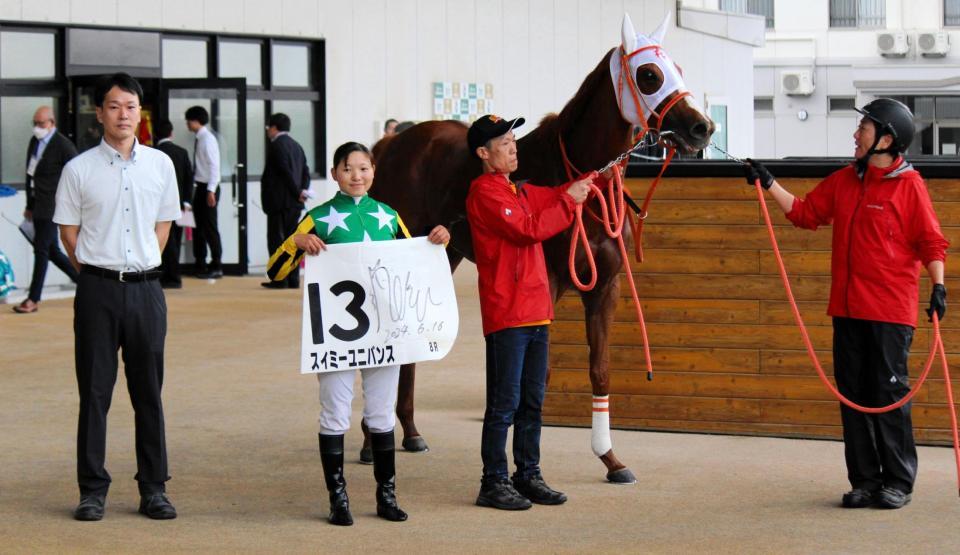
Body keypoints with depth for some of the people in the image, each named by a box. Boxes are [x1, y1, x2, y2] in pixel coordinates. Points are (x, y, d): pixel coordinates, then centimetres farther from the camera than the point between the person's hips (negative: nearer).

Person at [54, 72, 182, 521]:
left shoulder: (160, 165, 5)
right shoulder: (79, 169, -1)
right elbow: (69, 231, 5)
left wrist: (141, 268, 8)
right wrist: (95, 273, 2)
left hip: (145, 286, 2)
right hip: (97, 287, -2)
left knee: (148, 389, 7)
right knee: (94, 389, 1)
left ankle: (153, 488, 14)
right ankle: (92, 489, 8)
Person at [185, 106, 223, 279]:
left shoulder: (208, 139, -14)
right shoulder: (199, 139, 12)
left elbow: (214, 166, -19)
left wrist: (211, 191, -22)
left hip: (208, 188, -9)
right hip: (200, 187, 9)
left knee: (209, 227, -4)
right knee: (199, 226, 13)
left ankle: (216, 267, 2)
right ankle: (200, 265, 22)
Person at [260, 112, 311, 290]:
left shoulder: (276, 145, -10)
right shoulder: (296, 146, 16)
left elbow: (285, 171, -17)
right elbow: (305, 172, 11)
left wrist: (298, 192, -11)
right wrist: (303, 190, -1)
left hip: (279, 201, -8)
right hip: (295, 202, 8)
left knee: (276, 239, -5)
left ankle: (279, 279, -8)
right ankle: (293, 279, 8)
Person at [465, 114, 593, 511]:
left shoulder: (519, 191, 20)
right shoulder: (485, 191, -9)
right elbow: (528, 229, -17)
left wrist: (593, 180, 6)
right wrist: (568, 201, -10)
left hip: (535, 311, 9)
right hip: (506, 313, -9)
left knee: (532, 401, 12)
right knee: (504, 403, -6)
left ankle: (528, 475, 18)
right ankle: (494, 484, -1)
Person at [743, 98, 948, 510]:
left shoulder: (909, 184, -4)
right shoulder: (843, 181, 13)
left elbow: (930, 241, -6)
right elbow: (805, 213, 20)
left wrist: (938, 285, -17)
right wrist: (768, 184, 15)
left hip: (891, 311, -6)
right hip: (847, 309, 6)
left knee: (890, 394, -3)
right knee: (852, 394, 6)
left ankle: (898, 481, 7)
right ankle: (865, 481, 13)